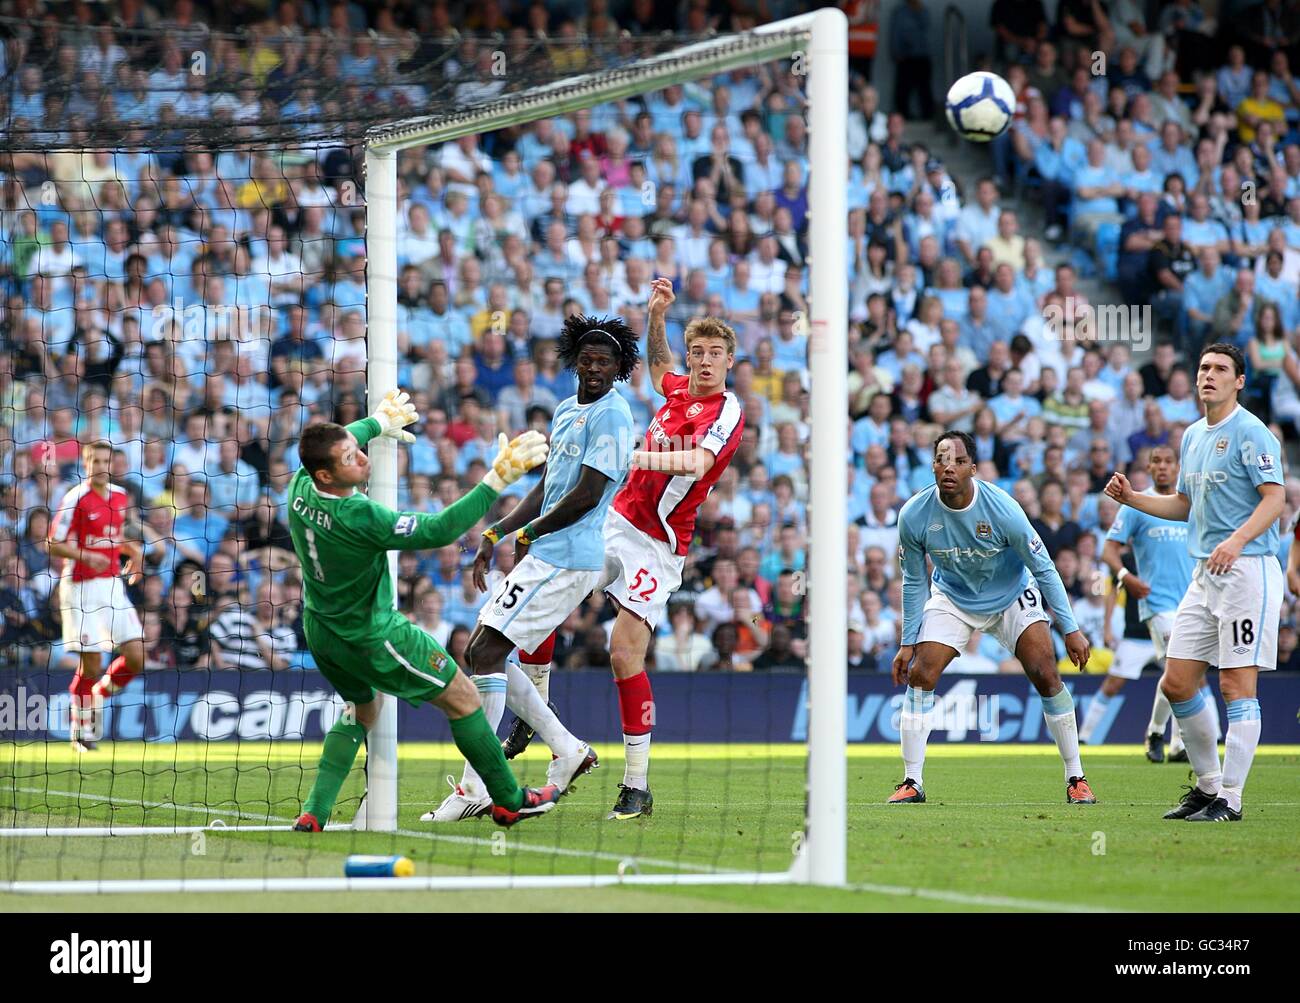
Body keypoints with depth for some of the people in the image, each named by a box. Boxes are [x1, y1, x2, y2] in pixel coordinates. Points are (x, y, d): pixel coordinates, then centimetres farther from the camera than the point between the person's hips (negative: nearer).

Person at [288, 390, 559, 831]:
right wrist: (497, 480, -32)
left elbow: (337, 443, 10)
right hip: (372, 637, -8)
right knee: (463, 697, 10)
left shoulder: (300, 487, -14)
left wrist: (380, 422, 26)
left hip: (321, 630, 8)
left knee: (363, 708, 30)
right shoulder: (358, 517, -36)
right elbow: (439, 530, -32)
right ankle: (509, 801, 23)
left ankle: (313, 814, 17)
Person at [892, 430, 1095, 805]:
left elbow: (1044, 569, -18)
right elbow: (914, 582, -6)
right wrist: (908, 642, -5)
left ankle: (1076, 778, -2)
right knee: (919, 676, -14)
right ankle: (911, 783, -5)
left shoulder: (1002, 509, -29)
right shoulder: (913, 516, -22)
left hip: (1012, 597, -2)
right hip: (952, 600, 2)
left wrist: (1070, 629, -16)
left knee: (1046, 675, -14)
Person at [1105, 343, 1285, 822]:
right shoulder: (1193, 436, 17)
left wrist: (1237, 540, -31)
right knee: (1176, 683, 6)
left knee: (1237, 685, -7)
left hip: (1247, 568, -9)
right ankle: (1207, 784, 20)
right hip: (1204, 575, 9)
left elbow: (1275, 498, -17)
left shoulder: (1250, 433, -9)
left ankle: (1230, 799, -4)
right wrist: (1132, 498, 13)